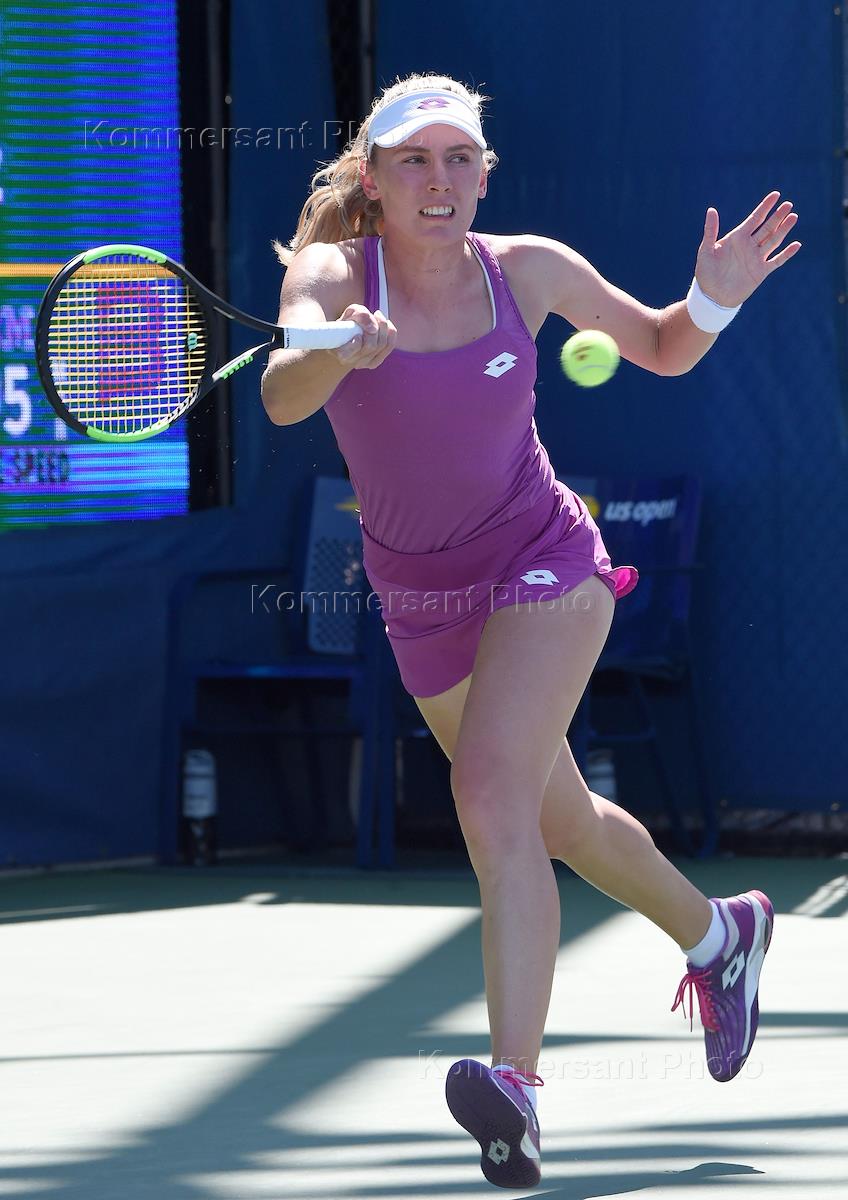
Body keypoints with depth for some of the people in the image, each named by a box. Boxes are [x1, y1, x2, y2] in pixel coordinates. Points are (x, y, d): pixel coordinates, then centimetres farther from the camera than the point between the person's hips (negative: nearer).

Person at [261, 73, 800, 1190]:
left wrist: (715, 299, -14)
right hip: (422, 602, 3)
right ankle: (719, 935, 48)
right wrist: (338, 352, -54)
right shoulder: (331, 273, -12)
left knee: (492, 793, -26)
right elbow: (281, 396, -32)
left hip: (542, 566, -3)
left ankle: (515, 1082, -36)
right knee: (563, 820, 19)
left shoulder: (528, 268, -9)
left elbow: (662, 349, 8)